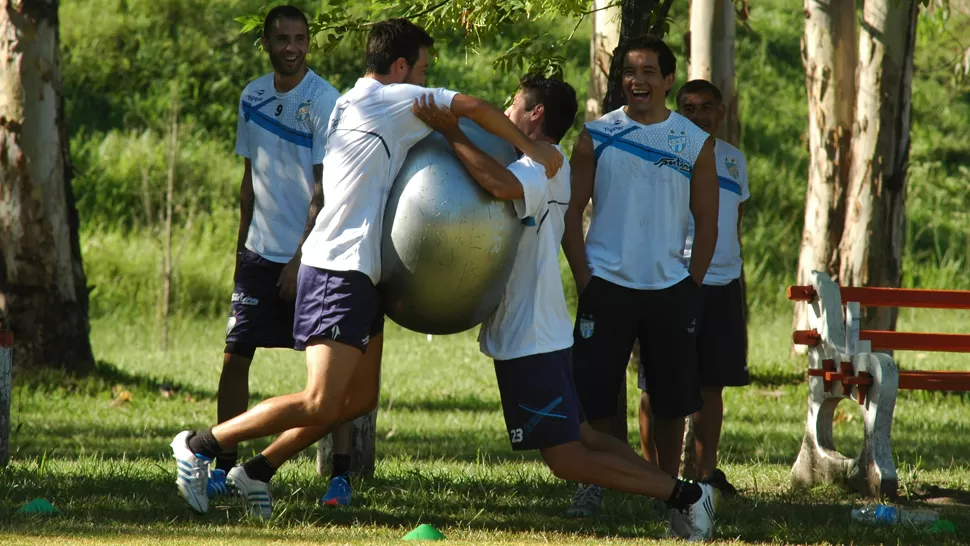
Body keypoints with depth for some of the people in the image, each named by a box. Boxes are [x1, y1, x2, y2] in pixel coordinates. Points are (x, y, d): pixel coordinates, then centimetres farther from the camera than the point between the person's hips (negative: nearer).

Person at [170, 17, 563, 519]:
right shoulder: (393, 100, -7)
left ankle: (257, 471, 15)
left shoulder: (346, 106, 20)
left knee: (360, 398, 11)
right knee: (319, 404, -14)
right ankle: (201, 446, -7)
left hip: (355, 273, 10)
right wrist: (529, 147, -5)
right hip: (342, 273, -10)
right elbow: (473, 108, -15)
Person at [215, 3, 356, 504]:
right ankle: (222, 467, 9)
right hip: (260, 252, 6)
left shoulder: (324, 102, -11)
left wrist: (301, 259, -16)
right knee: (234, 357, 2)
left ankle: (340, 471, -1)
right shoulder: (252, 97, 8)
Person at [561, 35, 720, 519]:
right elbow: (571, 211, 3)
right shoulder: (596, 137, 2)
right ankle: (591, 488, 8)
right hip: (606, 286, -1)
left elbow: (706, 221, 7)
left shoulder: (695, 143, 4)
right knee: (594, 395, -4)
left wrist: (692, 286, 0)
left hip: (670, 291, 1)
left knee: (671, 398, 4)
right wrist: (584, 280, -5)